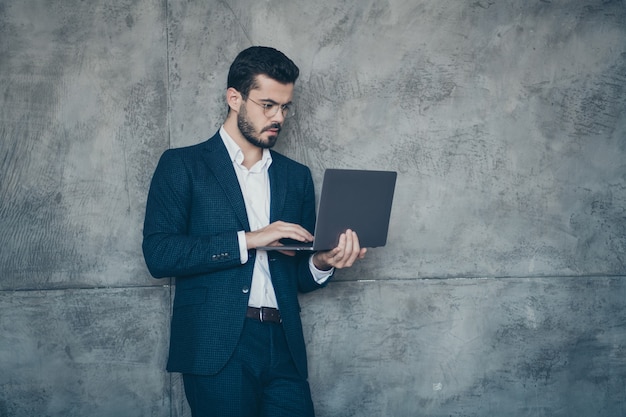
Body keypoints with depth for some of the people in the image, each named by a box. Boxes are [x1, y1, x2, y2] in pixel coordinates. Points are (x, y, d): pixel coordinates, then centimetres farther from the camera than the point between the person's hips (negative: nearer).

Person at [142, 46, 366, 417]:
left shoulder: (297, 176, 15)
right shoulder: (183, 165, 3)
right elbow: (158, 254, -9)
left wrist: (322, 263, -6)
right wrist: (247, 240, -16)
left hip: (283, 348, 4)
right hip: (217, 347, -3)